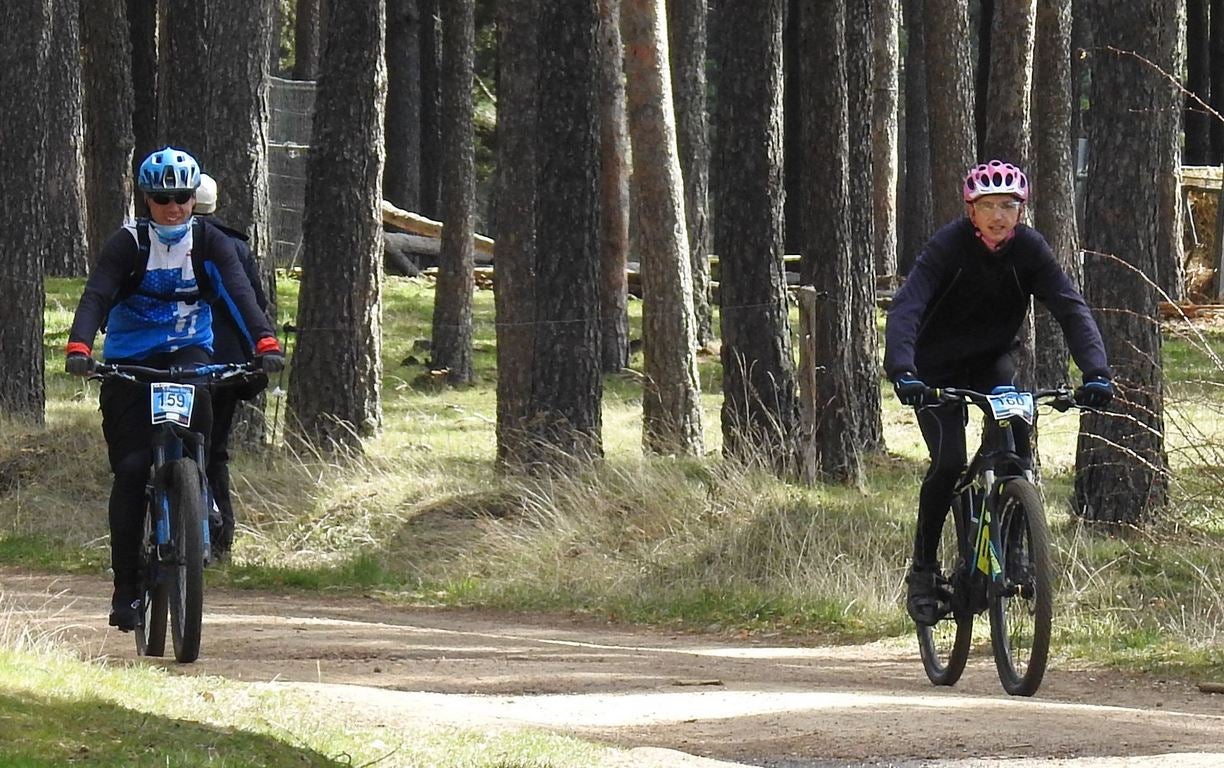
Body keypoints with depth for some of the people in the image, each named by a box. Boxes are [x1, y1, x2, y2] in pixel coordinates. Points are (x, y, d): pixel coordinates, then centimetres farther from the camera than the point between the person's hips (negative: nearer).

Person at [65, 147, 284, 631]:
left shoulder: (210, 243, -2)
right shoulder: (128, 243, -6)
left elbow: (240, 293, -15)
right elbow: (96, 296, -18)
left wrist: (265, 342, -32)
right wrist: (79, 347, -36)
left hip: (188, 352, 1)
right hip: (128, 362, -1)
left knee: (196, 387, -34)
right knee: (130, 468, -10)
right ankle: (126, 587, -5)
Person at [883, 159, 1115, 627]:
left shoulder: (1029, 249, -15)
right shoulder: (949, 246, -23)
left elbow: (1071, 309, -21)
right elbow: (906, 308, -34)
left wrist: (1096, 372, -37)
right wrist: (902, 372, -51)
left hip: (992, 363, 3)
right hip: (937, 368, -3)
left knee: (1016, 437, -25)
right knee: (949, 462, -19)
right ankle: (922, 570, -3)